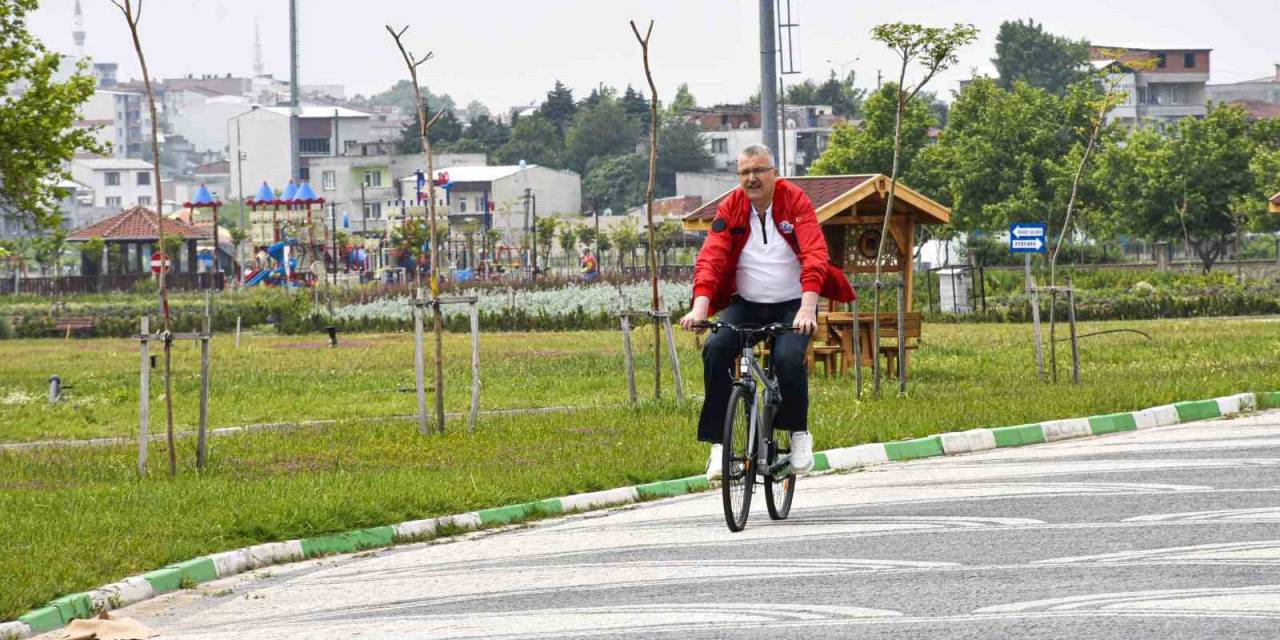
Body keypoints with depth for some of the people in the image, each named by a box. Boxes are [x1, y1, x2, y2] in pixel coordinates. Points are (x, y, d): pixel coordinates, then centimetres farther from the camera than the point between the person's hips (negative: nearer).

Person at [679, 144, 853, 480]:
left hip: (792, 305, -2)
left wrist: (807, 307, -35)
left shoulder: (796, 201, -9)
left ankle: (799, 433, -3)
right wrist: (700, 306, -30)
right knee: (715, 349, -24)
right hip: (745, 304, 2)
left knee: (788, 357, -29)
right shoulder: (730, 208, -3)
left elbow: (814, 255, -20)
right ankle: (717, 442, -17)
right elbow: (710, 258, -13)